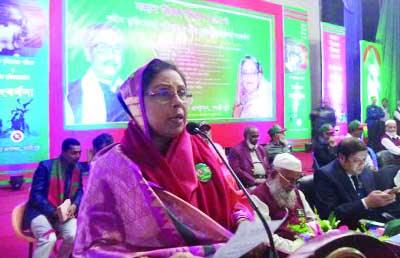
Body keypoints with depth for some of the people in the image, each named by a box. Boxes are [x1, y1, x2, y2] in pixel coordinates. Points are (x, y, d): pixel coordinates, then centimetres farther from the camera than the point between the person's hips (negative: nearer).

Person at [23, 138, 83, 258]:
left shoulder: (77, 168, 4)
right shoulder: (46, 166, -12)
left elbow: (79, 190, 11)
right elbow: (35, 194, -13)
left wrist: (75, 205, -12)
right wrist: (53, 212, -22)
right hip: (41, 212, -4)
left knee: (74, 235, -24)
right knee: (49, 238, -32)